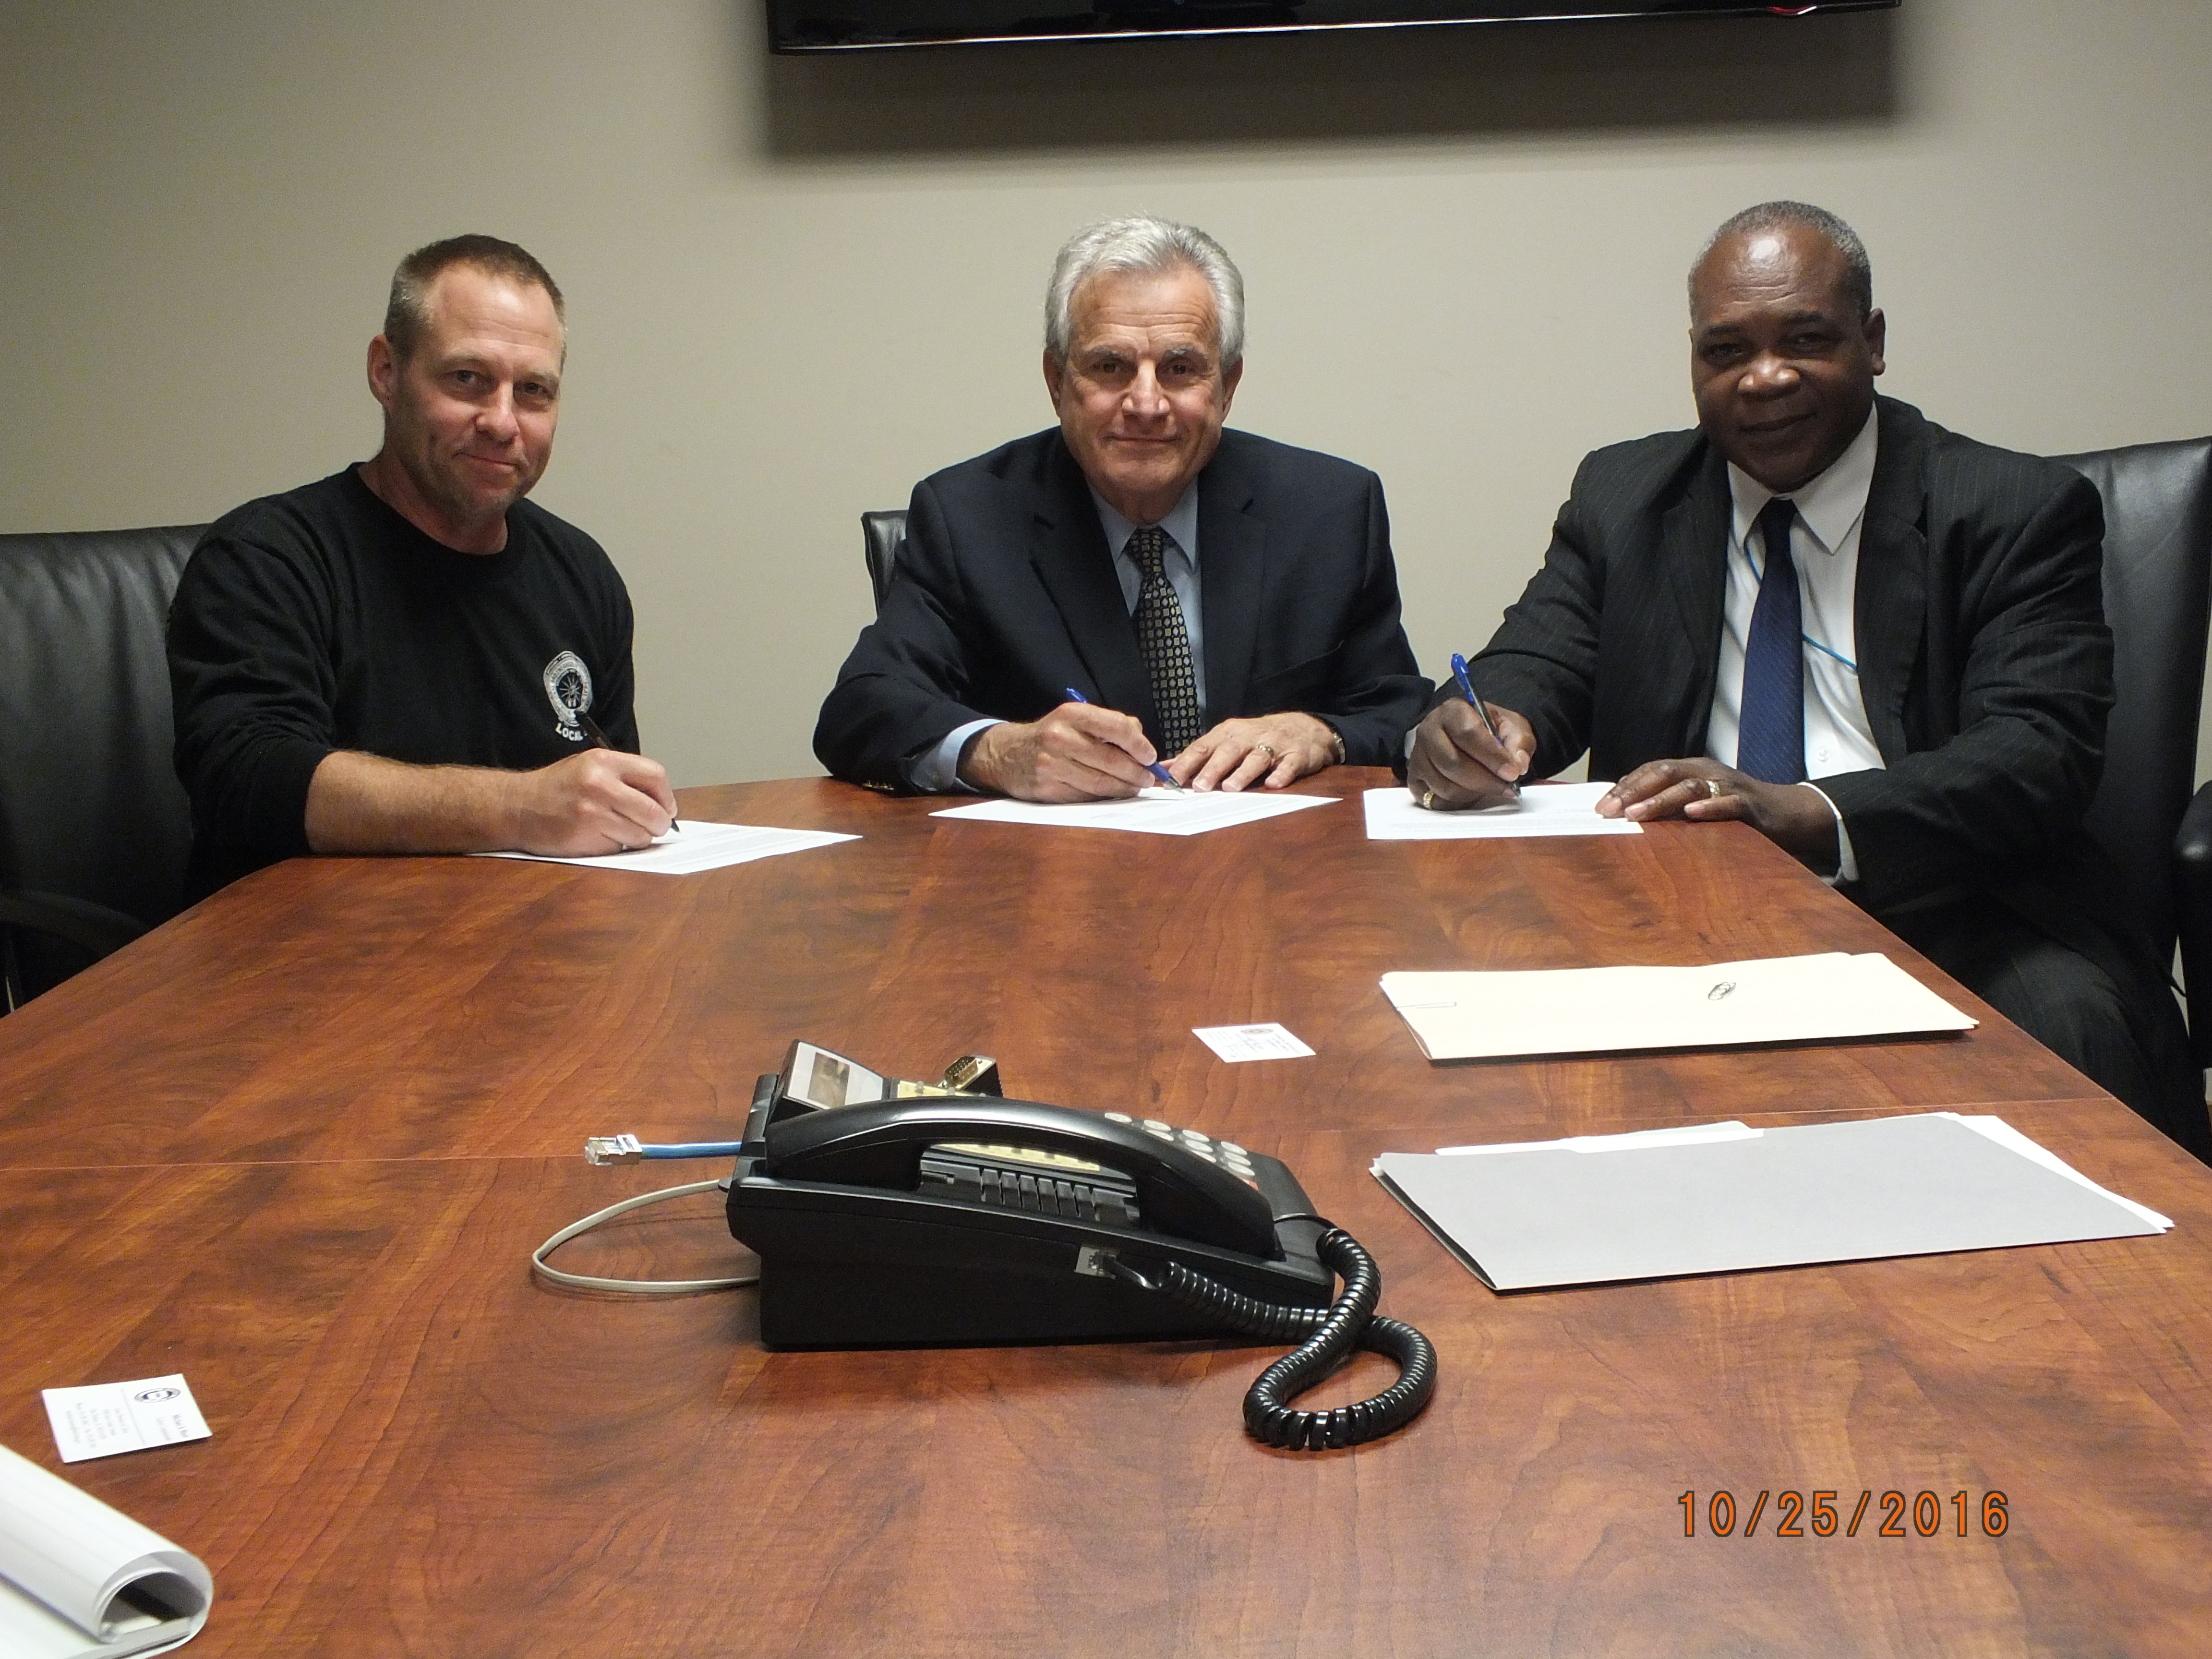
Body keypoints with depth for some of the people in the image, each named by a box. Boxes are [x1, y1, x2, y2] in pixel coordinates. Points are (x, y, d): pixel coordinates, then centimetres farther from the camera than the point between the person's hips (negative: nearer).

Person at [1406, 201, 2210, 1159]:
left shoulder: (2020, 512, 3)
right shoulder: (1622, 497, 16)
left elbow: (2041, 752, -10)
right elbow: (1536, 670, 7)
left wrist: (1804, 814, -28)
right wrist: (1475, 729, -21)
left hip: (1946, 921, -2)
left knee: (2066, 1025, -34)